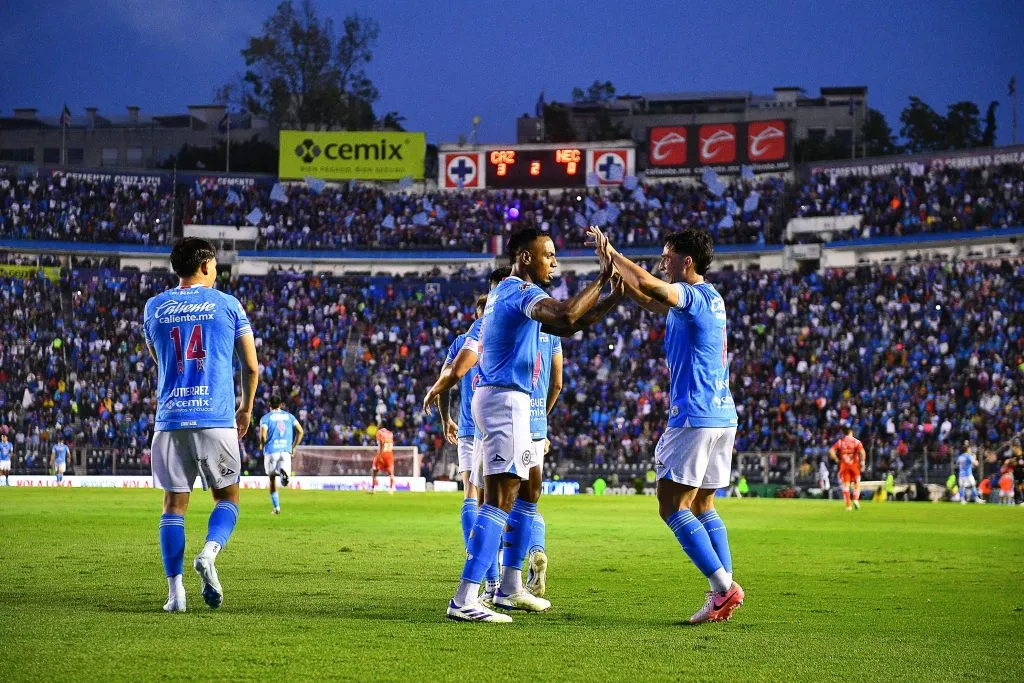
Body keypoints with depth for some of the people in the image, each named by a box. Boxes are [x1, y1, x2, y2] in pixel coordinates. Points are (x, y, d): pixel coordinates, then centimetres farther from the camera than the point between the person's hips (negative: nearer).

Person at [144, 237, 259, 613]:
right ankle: (209, 553, -15)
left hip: (171, 420, 2)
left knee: (173, 504, 6)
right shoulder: (227, 304, 3)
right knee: (227, 496, 12)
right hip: (216, 418, -2)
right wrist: (246, 408, 24)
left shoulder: (154, 308, 10)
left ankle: (175, 589, -2)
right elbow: (251, 366, 7)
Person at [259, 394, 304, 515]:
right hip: (286, 451, 1)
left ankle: (276, 507, 10)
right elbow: (300, 431, 5)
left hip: (271, 451, -1)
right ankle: (284, 472, -42)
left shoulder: (266, 418, 3)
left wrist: (262, 445, 10)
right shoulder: (289, 416, 12)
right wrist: (294, 447, 14)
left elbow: (263, 435, -11)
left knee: (272, 479, 13)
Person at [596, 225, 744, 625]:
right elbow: (650, 302, 29)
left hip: (695, 418, -10)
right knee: (702, 507, 12)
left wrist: (611, 253, -16)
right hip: (723, 416, 10)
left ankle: (723, 586, -13)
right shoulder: (710, 298, 16)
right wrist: (615, 270, 19)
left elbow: (648, 284, -31)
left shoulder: (694, 295, -12)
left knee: (672, 506, -7)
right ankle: (723, 593, 6)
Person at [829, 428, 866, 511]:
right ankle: (856, 500, -8)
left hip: (843, 466, 1)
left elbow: (831, 451, -6)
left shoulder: (840, 442, 3)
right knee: (857, 484, 13)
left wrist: (836, 460, 3)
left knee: (846, 485, 1)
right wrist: (862, 462, -6)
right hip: (854, 465, -1)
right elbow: (862, 452, -17)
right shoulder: (856, 442, -3)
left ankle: (848, 505, -6)